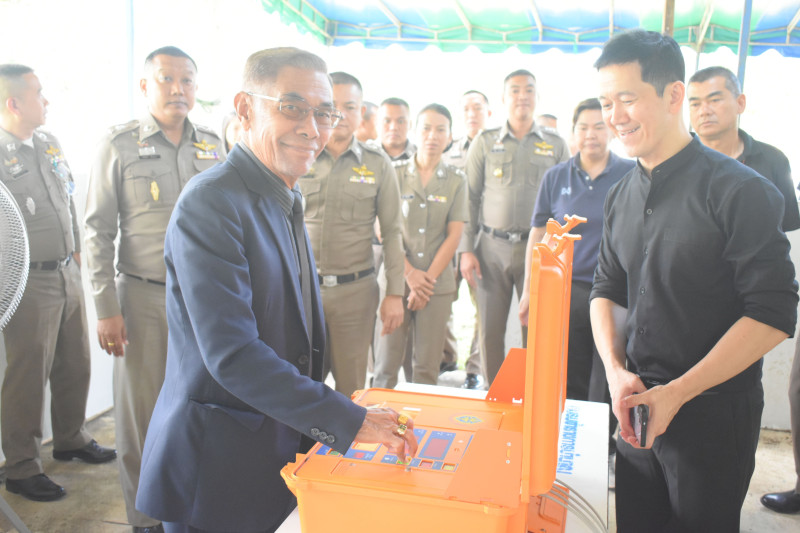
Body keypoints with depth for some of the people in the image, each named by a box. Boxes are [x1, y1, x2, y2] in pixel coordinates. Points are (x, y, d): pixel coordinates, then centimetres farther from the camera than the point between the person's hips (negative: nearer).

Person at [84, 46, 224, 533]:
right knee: (143, 410, 7)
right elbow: (99, 232, -3)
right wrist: (107, 308, -8)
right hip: (144, 297, -3)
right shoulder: (119, 145, -3)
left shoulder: (213, 145, 7)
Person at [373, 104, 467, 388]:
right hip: (397, 279, -1)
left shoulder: (456, 180, 6)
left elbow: (454, 235, 2)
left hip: (438, 283, 1)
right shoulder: (395, 174, 4)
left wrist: (429, 279, -6)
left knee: (427, 367, 5)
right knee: (387, 362, 1)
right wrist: (410, 273, -7)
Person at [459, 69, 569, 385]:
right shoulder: (485, 143, 8)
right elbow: (470, 198, 6)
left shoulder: (556, 145, 9)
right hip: (492, 247, 0)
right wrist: (466, 249, -2)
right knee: (490, 329, 5)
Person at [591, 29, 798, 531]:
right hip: (637, 409, 5)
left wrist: (676, 393, -18)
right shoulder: (622, 195, 5)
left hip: (713, 414, -5)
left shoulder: (739, 190, -13)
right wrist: (616, 371, -5)